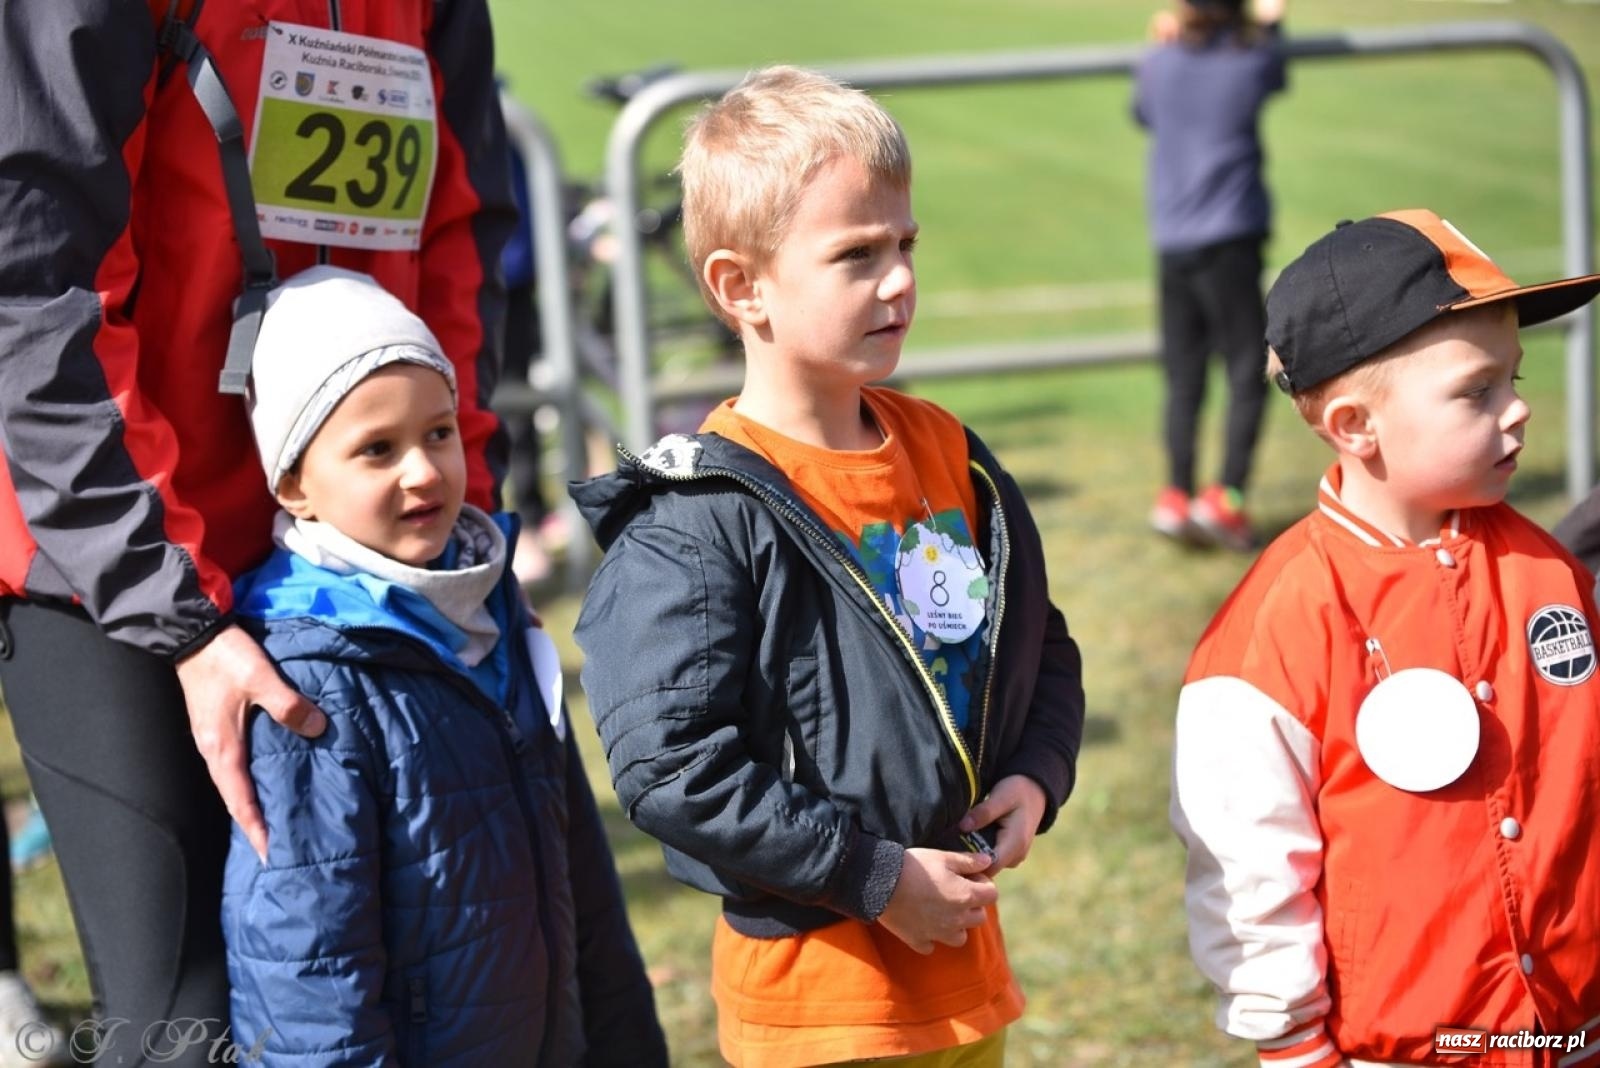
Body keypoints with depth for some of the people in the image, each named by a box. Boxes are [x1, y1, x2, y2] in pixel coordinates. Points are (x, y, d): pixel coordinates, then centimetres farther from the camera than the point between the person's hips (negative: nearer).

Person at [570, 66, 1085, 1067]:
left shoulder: (948, 455, 6)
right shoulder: (698, 518, -16)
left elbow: (1043, 646, 17)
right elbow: (670, 766, -22)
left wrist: (1037, 778, -1)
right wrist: (875, 876, -18)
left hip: (964, 956, 6)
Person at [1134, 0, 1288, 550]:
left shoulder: (1158, 64, 4)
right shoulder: (1255, 59, -1)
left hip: (1171, 241, 4)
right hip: (1231, 236, -4)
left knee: (1183, 378, 9)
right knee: (1248, 374, -1)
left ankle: (1177, 495, 6)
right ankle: (1226, 498, -9)